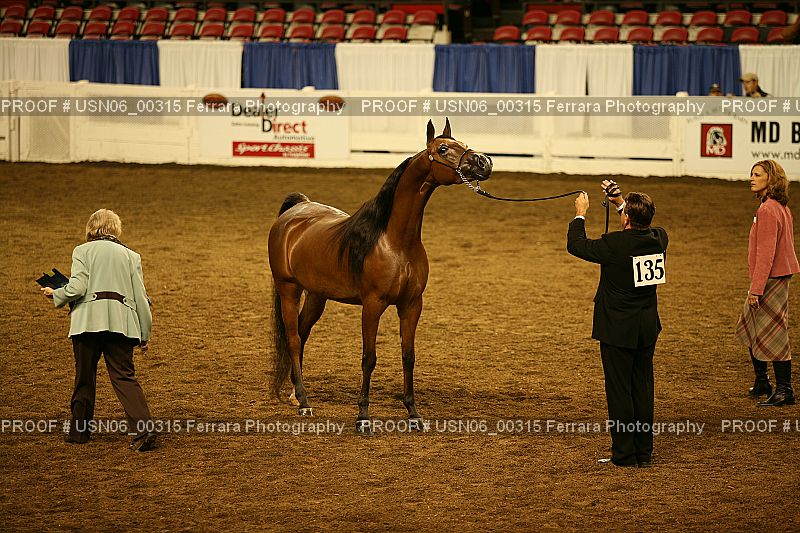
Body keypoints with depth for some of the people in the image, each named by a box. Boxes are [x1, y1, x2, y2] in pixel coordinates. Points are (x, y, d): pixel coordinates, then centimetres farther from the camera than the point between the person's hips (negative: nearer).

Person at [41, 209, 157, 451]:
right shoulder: (131, 255, 16)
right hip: (121, 321, 2)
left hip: (89, 319, -2)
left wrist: (55, 294, 14)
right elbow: (140, 296, 11)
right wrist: (144, 334, 16)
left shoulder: (83, 251, 8)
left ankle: (79, 430, 20)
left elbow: (77, 287, -6)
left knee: (84, 377, 11)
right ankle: (143, 429, -18)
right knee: (124, 376, -2)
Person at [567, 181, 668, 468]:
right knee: (643, 388, 13)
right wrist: (620, 202, 24)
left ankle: (624, 453, 7)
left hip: (617, 330, -6)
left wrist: (580, 214, 7)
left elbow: (576, 245, -7)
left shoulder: (615, 244, -22)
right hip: (647, 328, 6)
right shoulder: (659, 239, -5)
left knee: (619, 390, 3)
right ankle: (644, 452, 19)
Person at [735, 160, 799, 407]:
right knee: (749, 329, 20)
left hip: (770, 280, -10)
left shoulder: (768, 210, -20)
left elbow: (766, 253, -23)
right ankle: (761, 382, 30)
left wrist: (756, 288, -22)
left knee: (772, 335, -3)